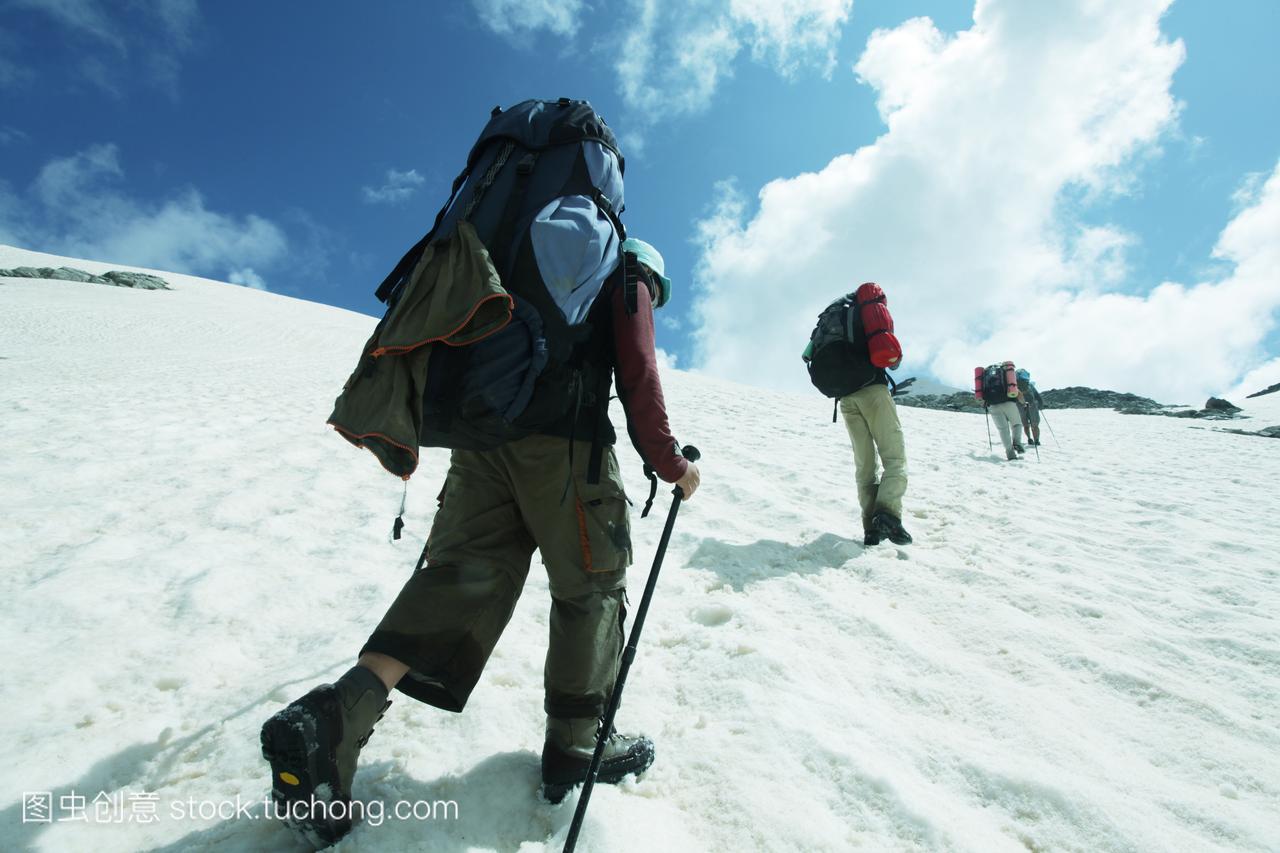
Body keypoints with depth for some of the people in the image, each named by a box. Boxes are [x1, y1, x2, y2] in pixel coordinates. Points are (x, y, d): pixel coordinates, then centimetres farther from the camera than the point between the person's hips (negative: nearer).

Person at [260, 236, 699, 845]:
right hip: (567, 446, -6)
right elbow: (639, 382, -2)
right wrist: (672, 466, 4)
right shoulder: (629, 281, 13)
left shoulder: (540, 273, 32)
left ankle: (335, 713, -13)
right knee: (591, 586, 6)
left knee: (464, 574, 2)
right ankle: (576, 745, 15)